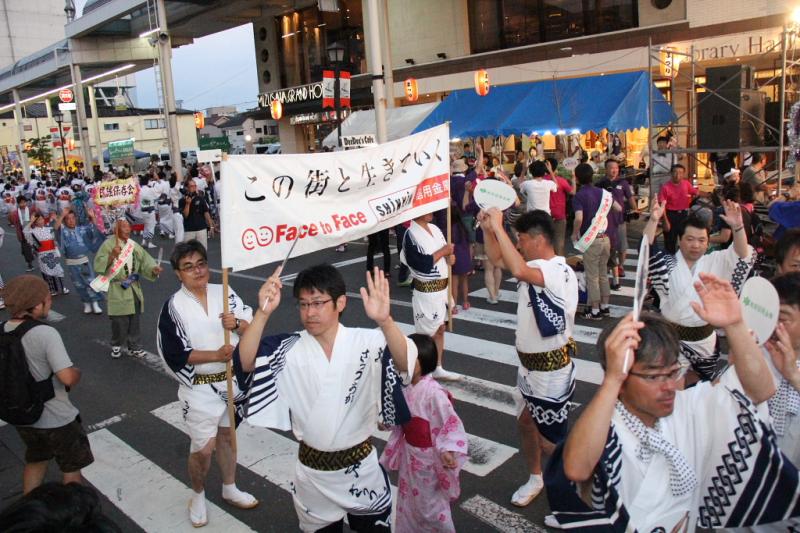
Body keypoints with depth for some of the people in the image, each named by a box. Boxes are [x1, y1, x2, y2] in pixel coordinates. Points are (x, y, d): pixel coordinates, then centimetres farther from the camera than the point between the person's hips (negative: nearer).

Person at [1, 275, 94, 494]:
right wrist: (77, 372, -10)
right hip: (57, 420, -7)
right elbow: (68, 377, -31)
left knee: (35, 461, 30)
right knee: (71, 469, 16)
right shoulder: (45, 334, -27)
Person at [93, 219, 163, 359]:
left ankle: (133, 346, 25)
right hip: (118, 290, -5)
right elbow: (98, 265, -14)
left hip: (134, 288, 5)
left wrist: (153, 268, -19)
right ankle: (116, 345, 20)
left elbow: (145, 259, 0)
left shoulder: (133, 245, 7)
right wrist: (112, 255, -29)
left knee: (134, 320, 11)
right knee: (120, 321, -4)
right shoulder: (108, 244, -10)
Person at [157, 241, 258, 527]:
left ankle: (229, 489, 42)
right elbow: (175, 354, -16)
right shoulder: (174, 306, -14)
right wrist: (216, 355, -23)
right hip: (200, 386, -4)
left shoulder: (224, 293, -3)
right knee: (203, 448, 1)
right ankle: (198, 495, 31)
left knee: (227, 435, 21)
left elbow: (251, 325, 0)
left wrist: (237, 323, -21)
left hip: (231, 379, 4)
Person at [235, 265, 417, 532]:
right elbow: (244, 362, -24)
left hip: (361, 468, -1)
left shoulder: (366, 342, -16)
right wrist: (263, 313, -40)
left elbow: (406, 362, -32)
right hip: (313, 472, 1)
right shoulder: (288, 349, -10)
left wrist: (384, 320, -52)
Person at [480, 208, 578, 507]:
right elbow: (498, 259, 14)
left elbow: (518, 270, -44)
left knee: (549, 441, 3)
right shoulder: (535, 266, 2)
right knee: (525, 423, 21)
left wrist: (498, 226, -36)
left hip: (552, 368, -9)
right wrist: (487, 228, -3)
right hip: (529, 362, 9)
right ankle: (535, 479, 41)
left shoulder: (560, 272, -26)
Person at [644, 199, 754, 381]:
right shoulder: (668, 264, -8)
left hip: (704, 337, 3)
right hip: (672, 335, -3)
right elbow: (646, 251, -24)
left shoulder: (715, 263, 1)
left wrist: (738, 227, -31)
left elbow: (743, 255, -12)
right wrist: (653, 220, -41)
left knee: (708, 382, 22)